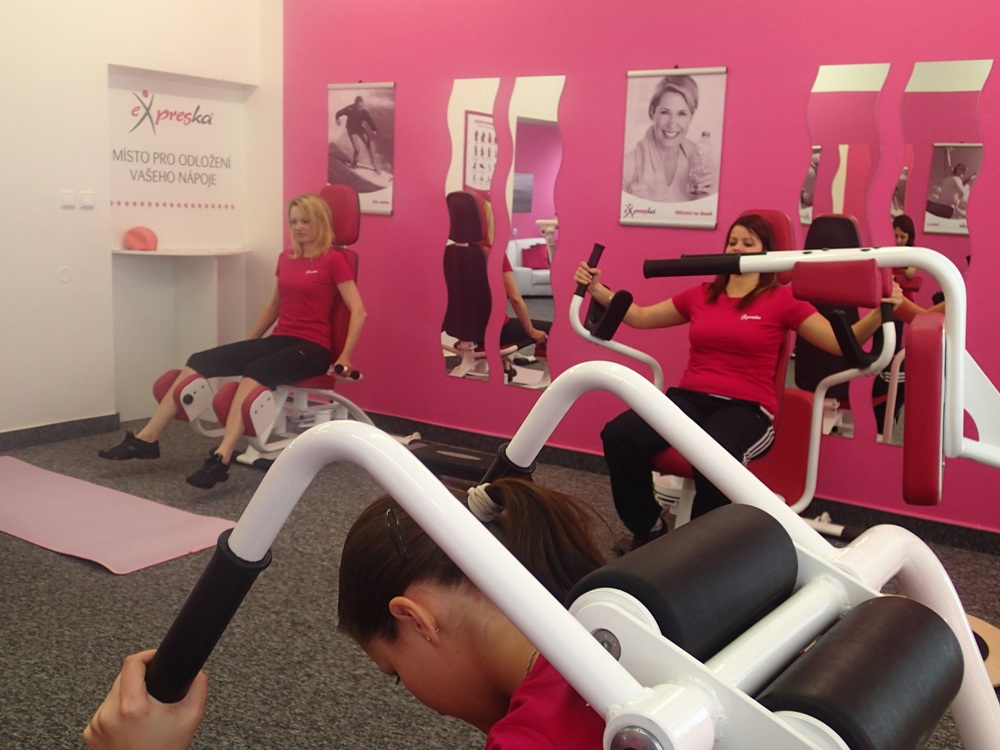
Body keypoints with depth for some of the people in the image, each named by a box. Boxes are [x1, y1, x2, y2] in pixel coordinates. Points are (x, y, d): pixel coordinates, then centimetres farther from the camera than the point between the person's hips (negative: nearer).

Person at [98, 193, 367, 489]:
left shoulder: (333, 260, -6)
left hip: (311, 348, -7)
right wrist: (248, 344, 29)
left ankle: (221, 459, -48)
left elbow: (358, 311, -12)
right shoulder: (286, 258, 14)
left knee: (254, 372, -37)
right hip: (279, 340, 7)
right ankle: (147, 438, -7)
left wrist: (344, 358, -20)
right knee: (200, 362, -8)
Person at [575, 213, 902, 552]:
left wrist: (880, 312, -16)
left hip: (746, 408, -4)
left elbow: (842, 343, 1)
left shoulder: (782, 299, 6)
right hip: (690, 398, 4)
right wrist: (596, 289, 18)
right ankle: (649, 530, -2)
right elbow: (640, 317, 25)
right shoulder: (700, 295, 17)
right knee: (618, 434, -25)